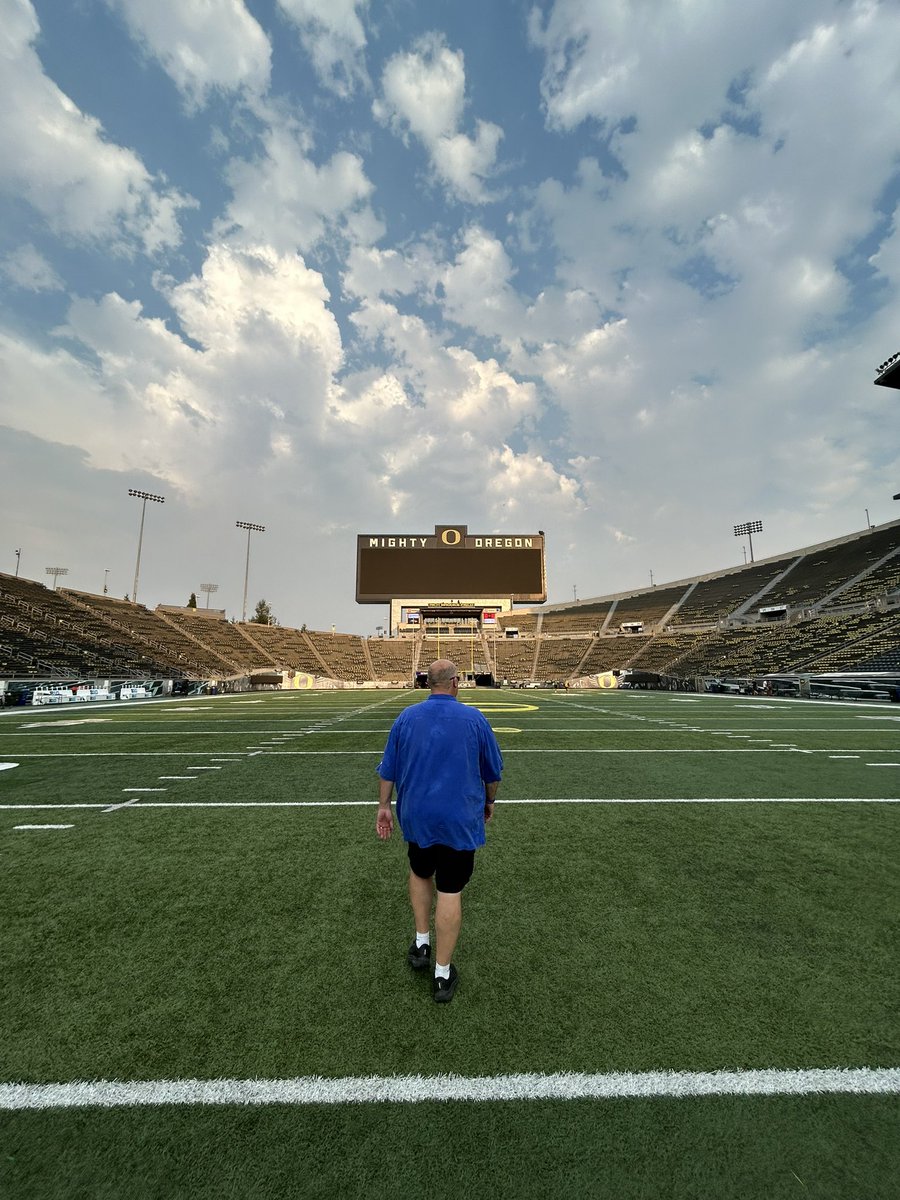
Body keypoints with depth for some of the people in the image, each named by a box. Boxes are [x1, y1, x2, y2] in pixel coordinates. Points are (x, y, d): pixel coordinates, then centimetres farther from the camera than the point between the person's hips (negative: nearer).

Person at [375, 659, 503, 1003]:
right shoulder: (474, 719, -11)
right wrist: (489, 801, 17)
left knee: (420, 874, 27)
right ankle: (442, 975, 21)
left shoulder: (406, 717, -6)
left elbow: (388, 770, 2)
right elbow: (493, 771, 0)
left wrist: (384, 806, 13)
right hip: (460, 820, -2)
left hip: (416, 817, 3)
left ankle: (421, 944, 35)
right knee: (450, 892, 9)